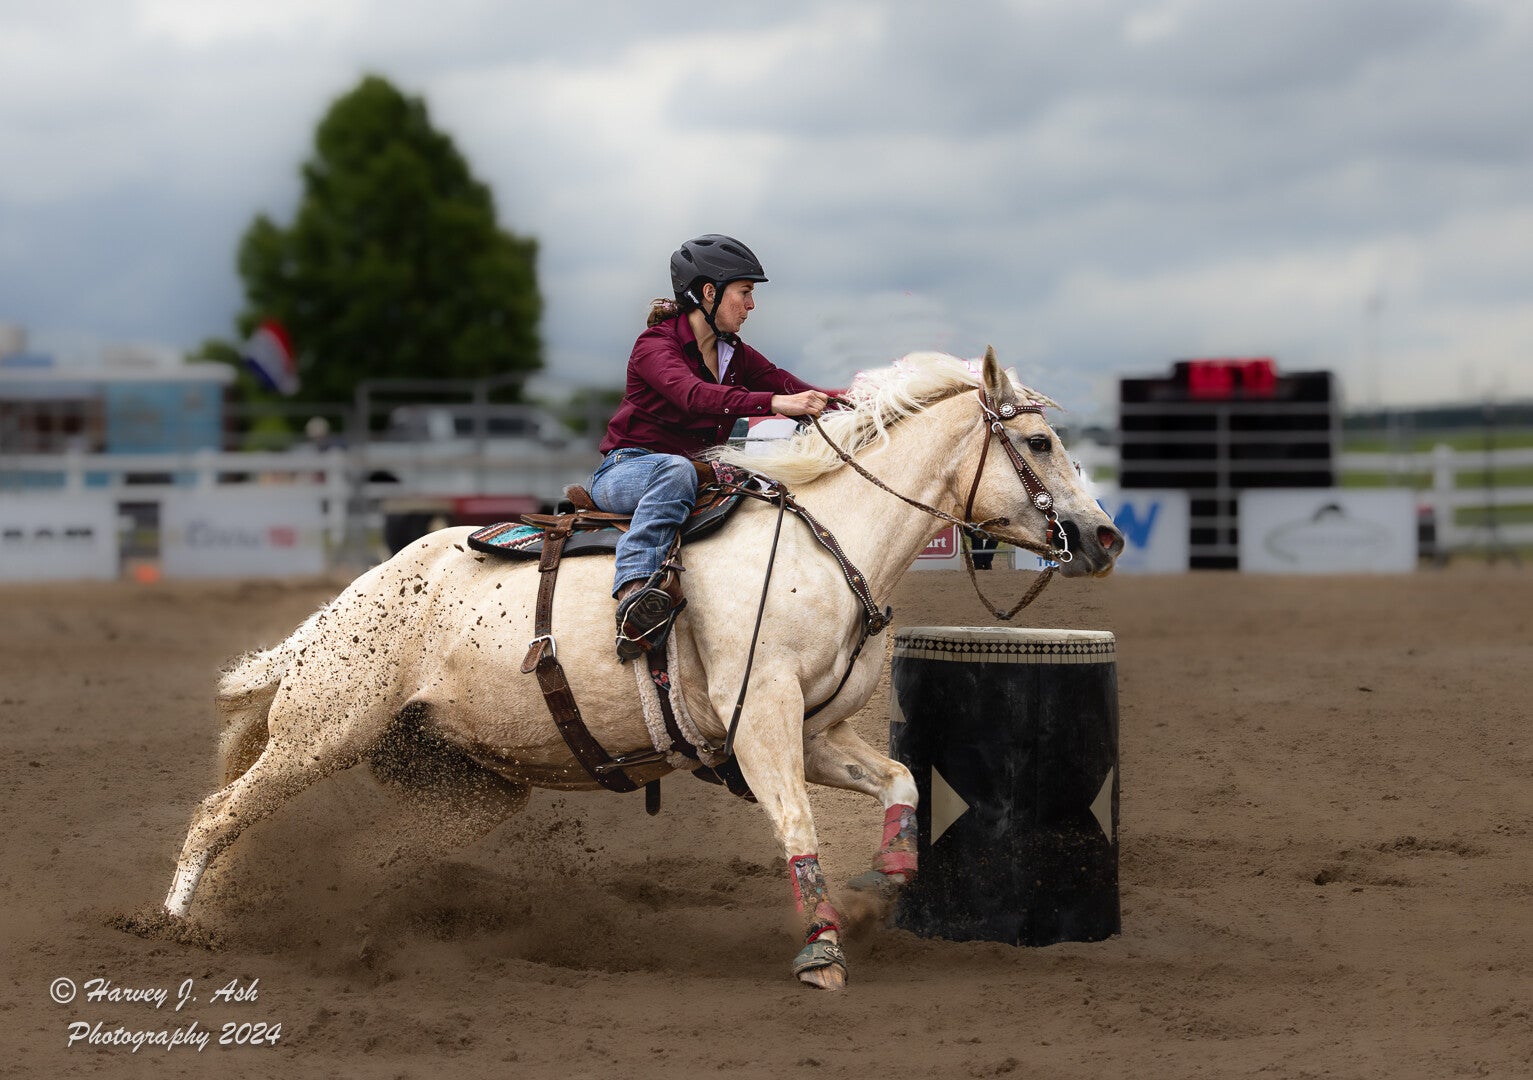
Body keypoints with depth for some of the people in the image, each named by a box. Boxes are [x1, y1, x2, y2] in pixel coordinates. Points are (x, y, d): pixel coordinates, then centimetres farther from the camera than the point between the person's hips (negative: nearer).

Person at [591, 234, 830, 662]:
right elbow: (694, 395, -31)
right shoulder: (656, 345, -12)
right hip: (625, 471, -7)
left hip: (698, 474, 8)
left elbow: (786, 384, -1)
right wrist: (773, 403, -45)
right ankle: (635, 589, -56)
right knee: (677, 469, -40)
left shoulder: (736, 356, 14)